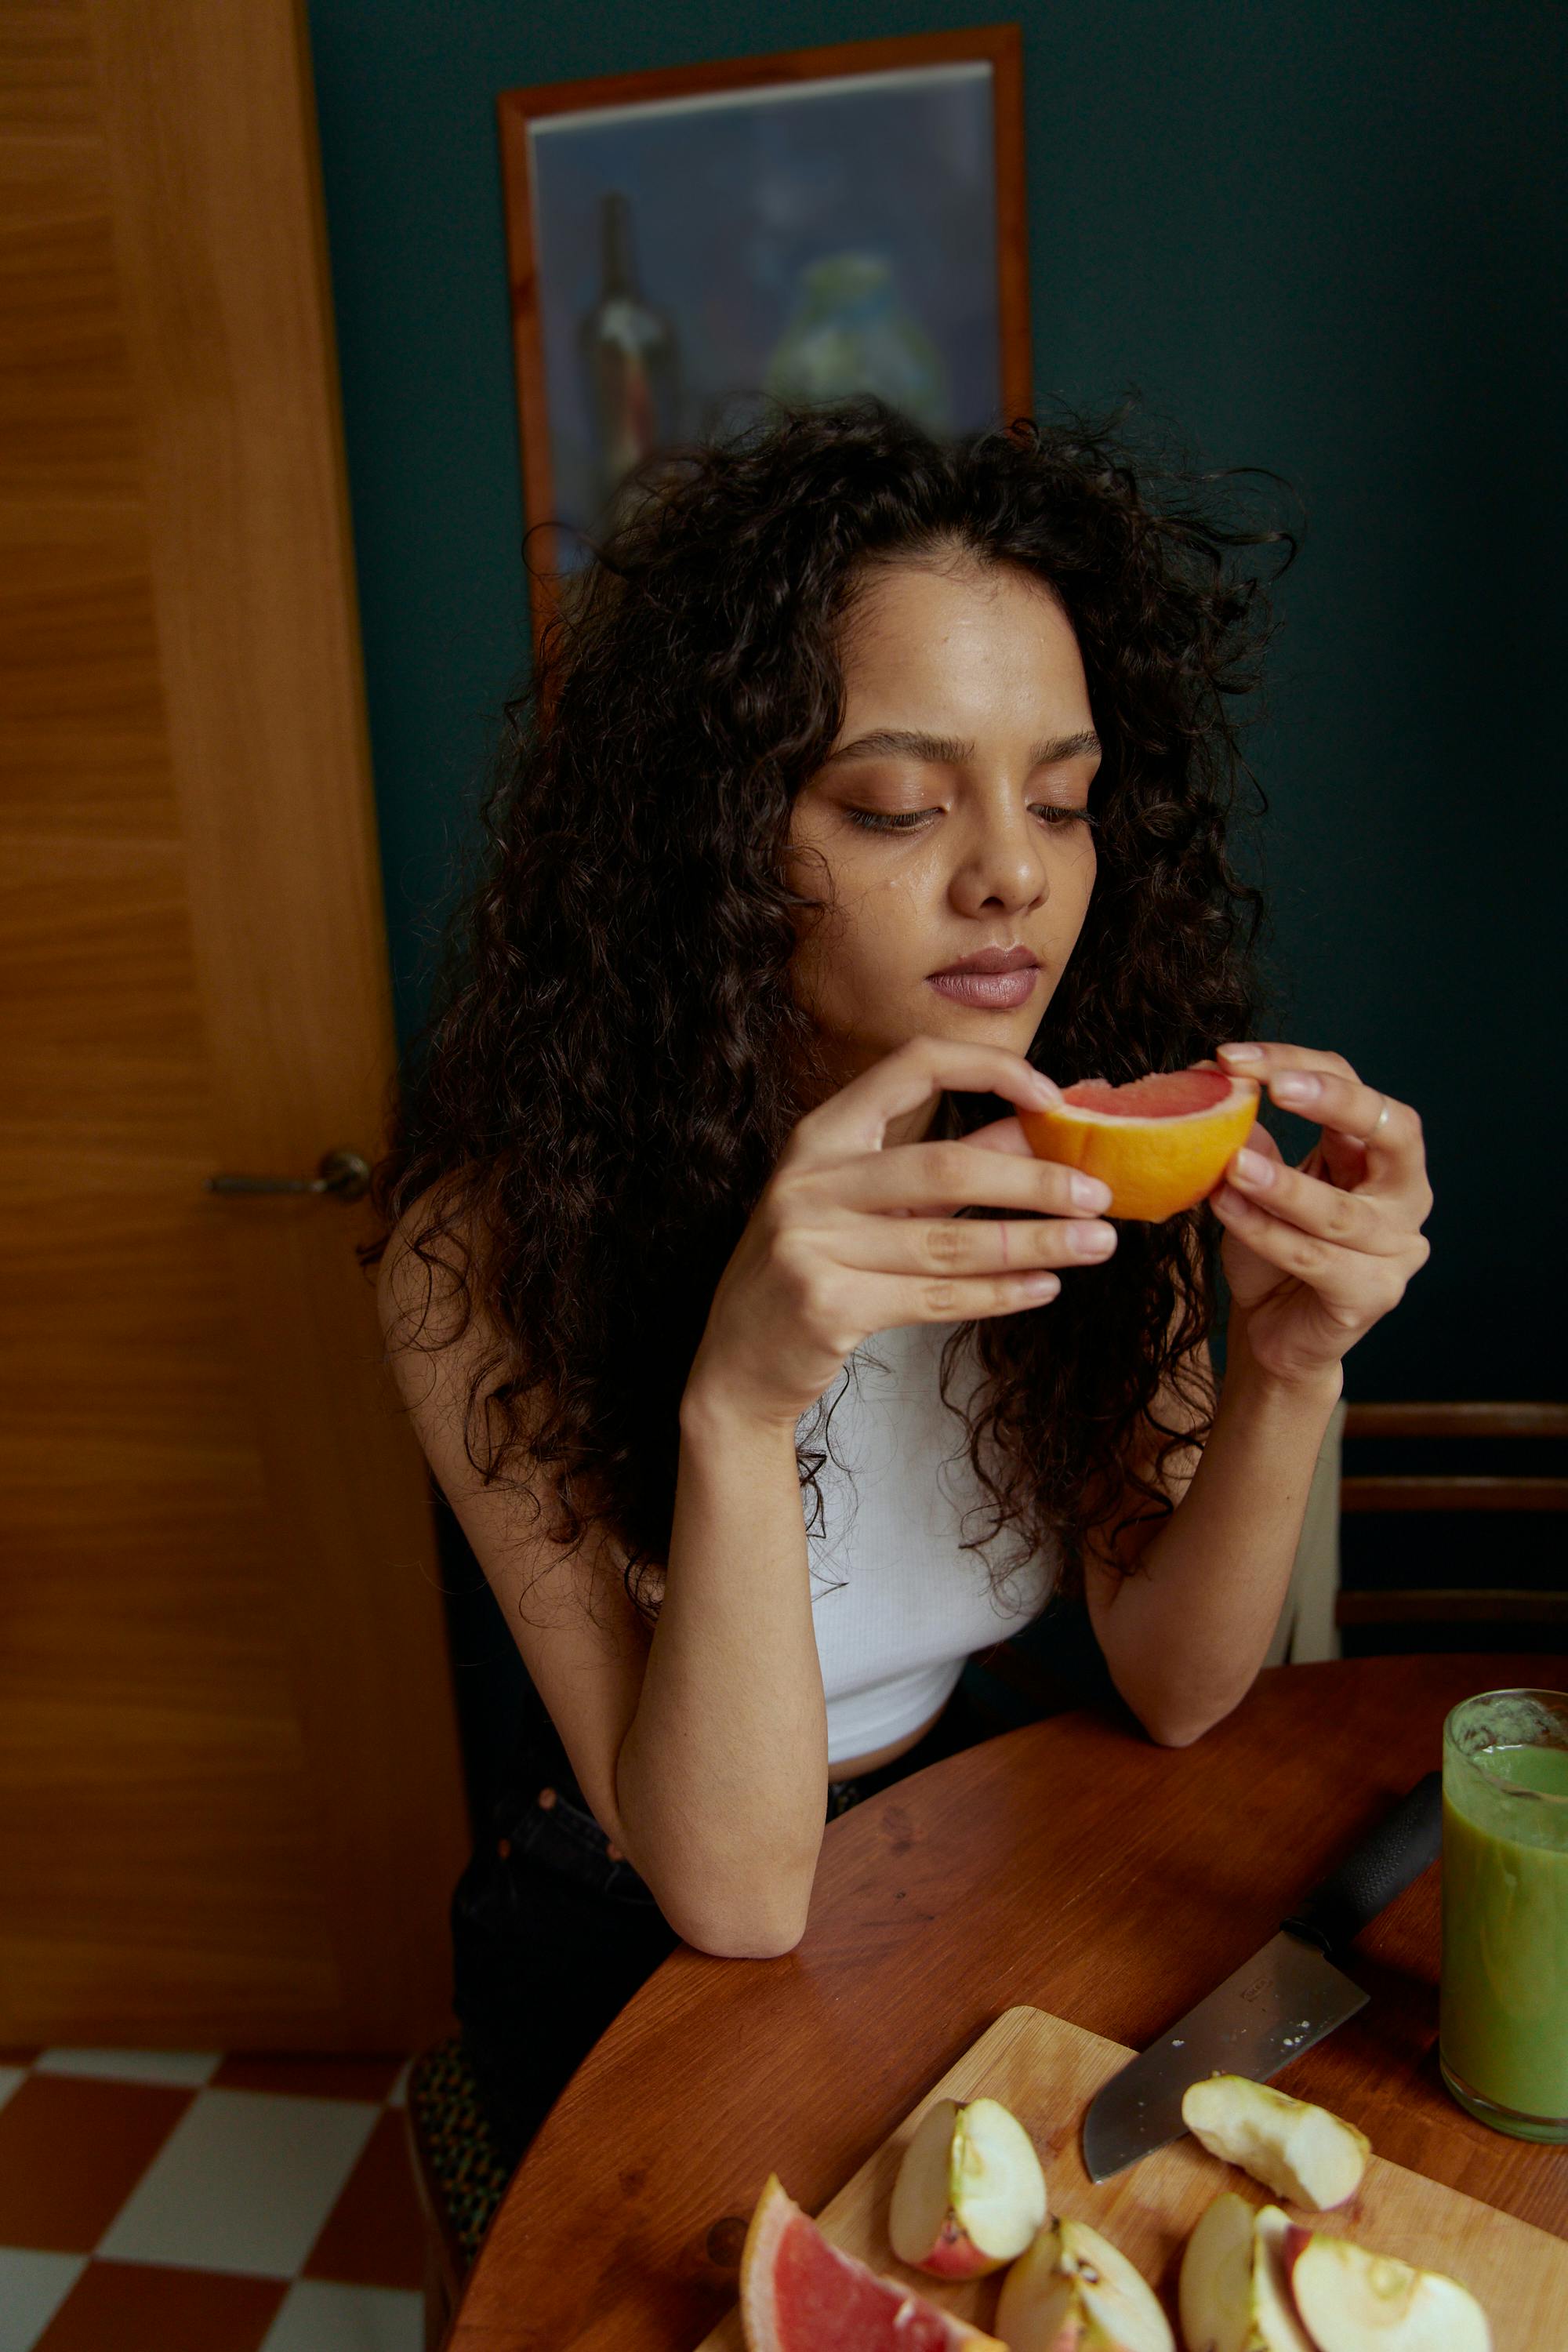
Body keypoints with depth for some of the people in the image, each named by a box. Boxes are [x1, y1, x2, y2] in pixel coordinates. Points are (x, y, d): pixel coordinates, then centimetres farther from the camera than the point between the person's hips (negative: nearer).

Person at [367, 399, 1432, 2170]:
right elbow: (734, 1891, -24)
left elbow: (1171, 1687, -9)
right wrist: (739, 1402, -40)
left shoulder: (1071, 1158, -12)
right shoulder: (497, 1246, -24)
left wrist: (1290, 1370, -27)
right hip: (638, 1962, -3)